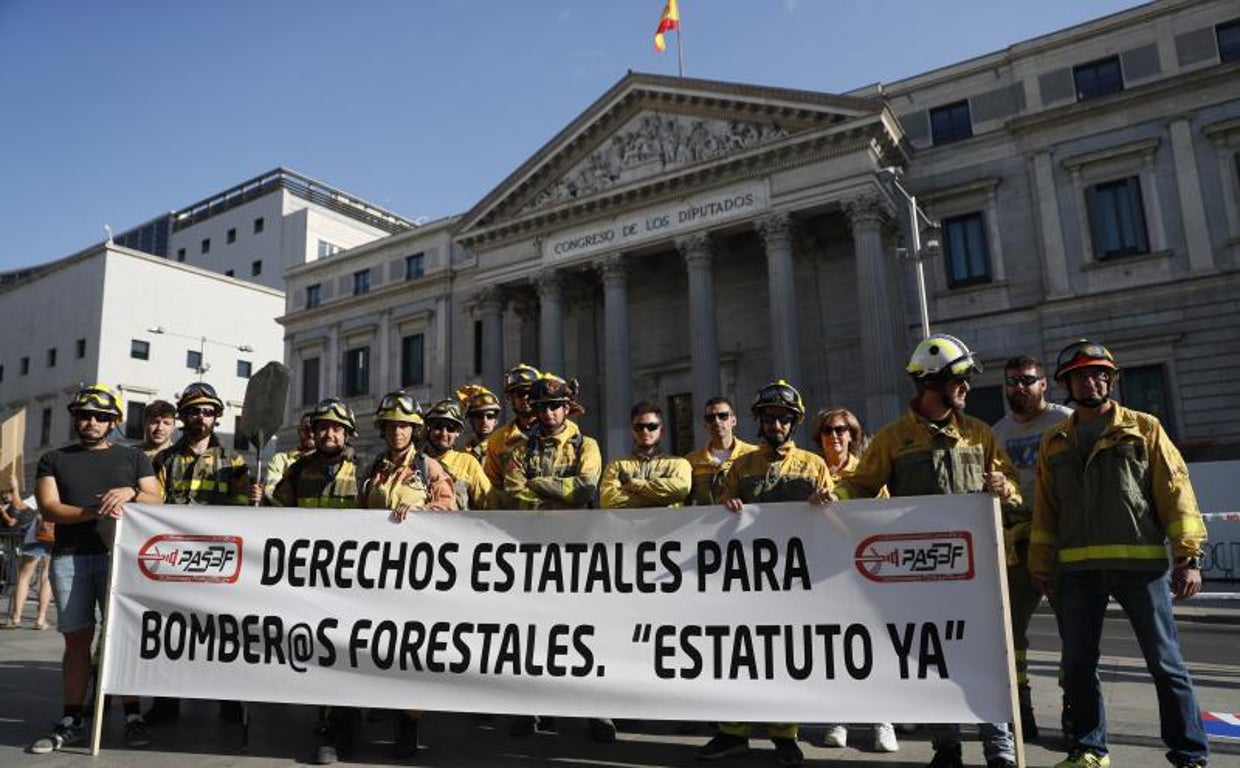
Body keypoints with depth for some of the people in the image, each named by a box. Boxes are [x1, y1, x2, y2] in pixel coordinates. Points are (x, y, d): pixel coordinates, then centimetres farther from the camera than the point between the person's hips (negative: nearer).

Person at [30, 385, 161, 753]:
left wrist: (130, 493, -13)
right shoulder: (54, 460, 15)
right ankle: (72, 720, 12)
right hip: (69, 557, 1)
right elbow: (49, 509, 2)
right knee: (77, 638, 3)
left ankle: (132, 716, 1)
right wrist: (93, 512, -15)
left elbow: (155, 500, 8)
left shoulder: (133, 457, 14)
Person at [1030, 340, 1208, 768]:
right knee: (1078, 665, 9)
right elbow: (1045, 508, 14)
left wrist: (1188, 556, -6)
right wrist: (1041, 563, 12)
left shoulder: (1144, 429, 4)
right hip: (1077, 569, 3)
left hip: (1141, 563, -3)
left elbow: (1176, 490, 0)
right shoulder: (1054, 442, 13)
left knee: (1165, 662, 5)